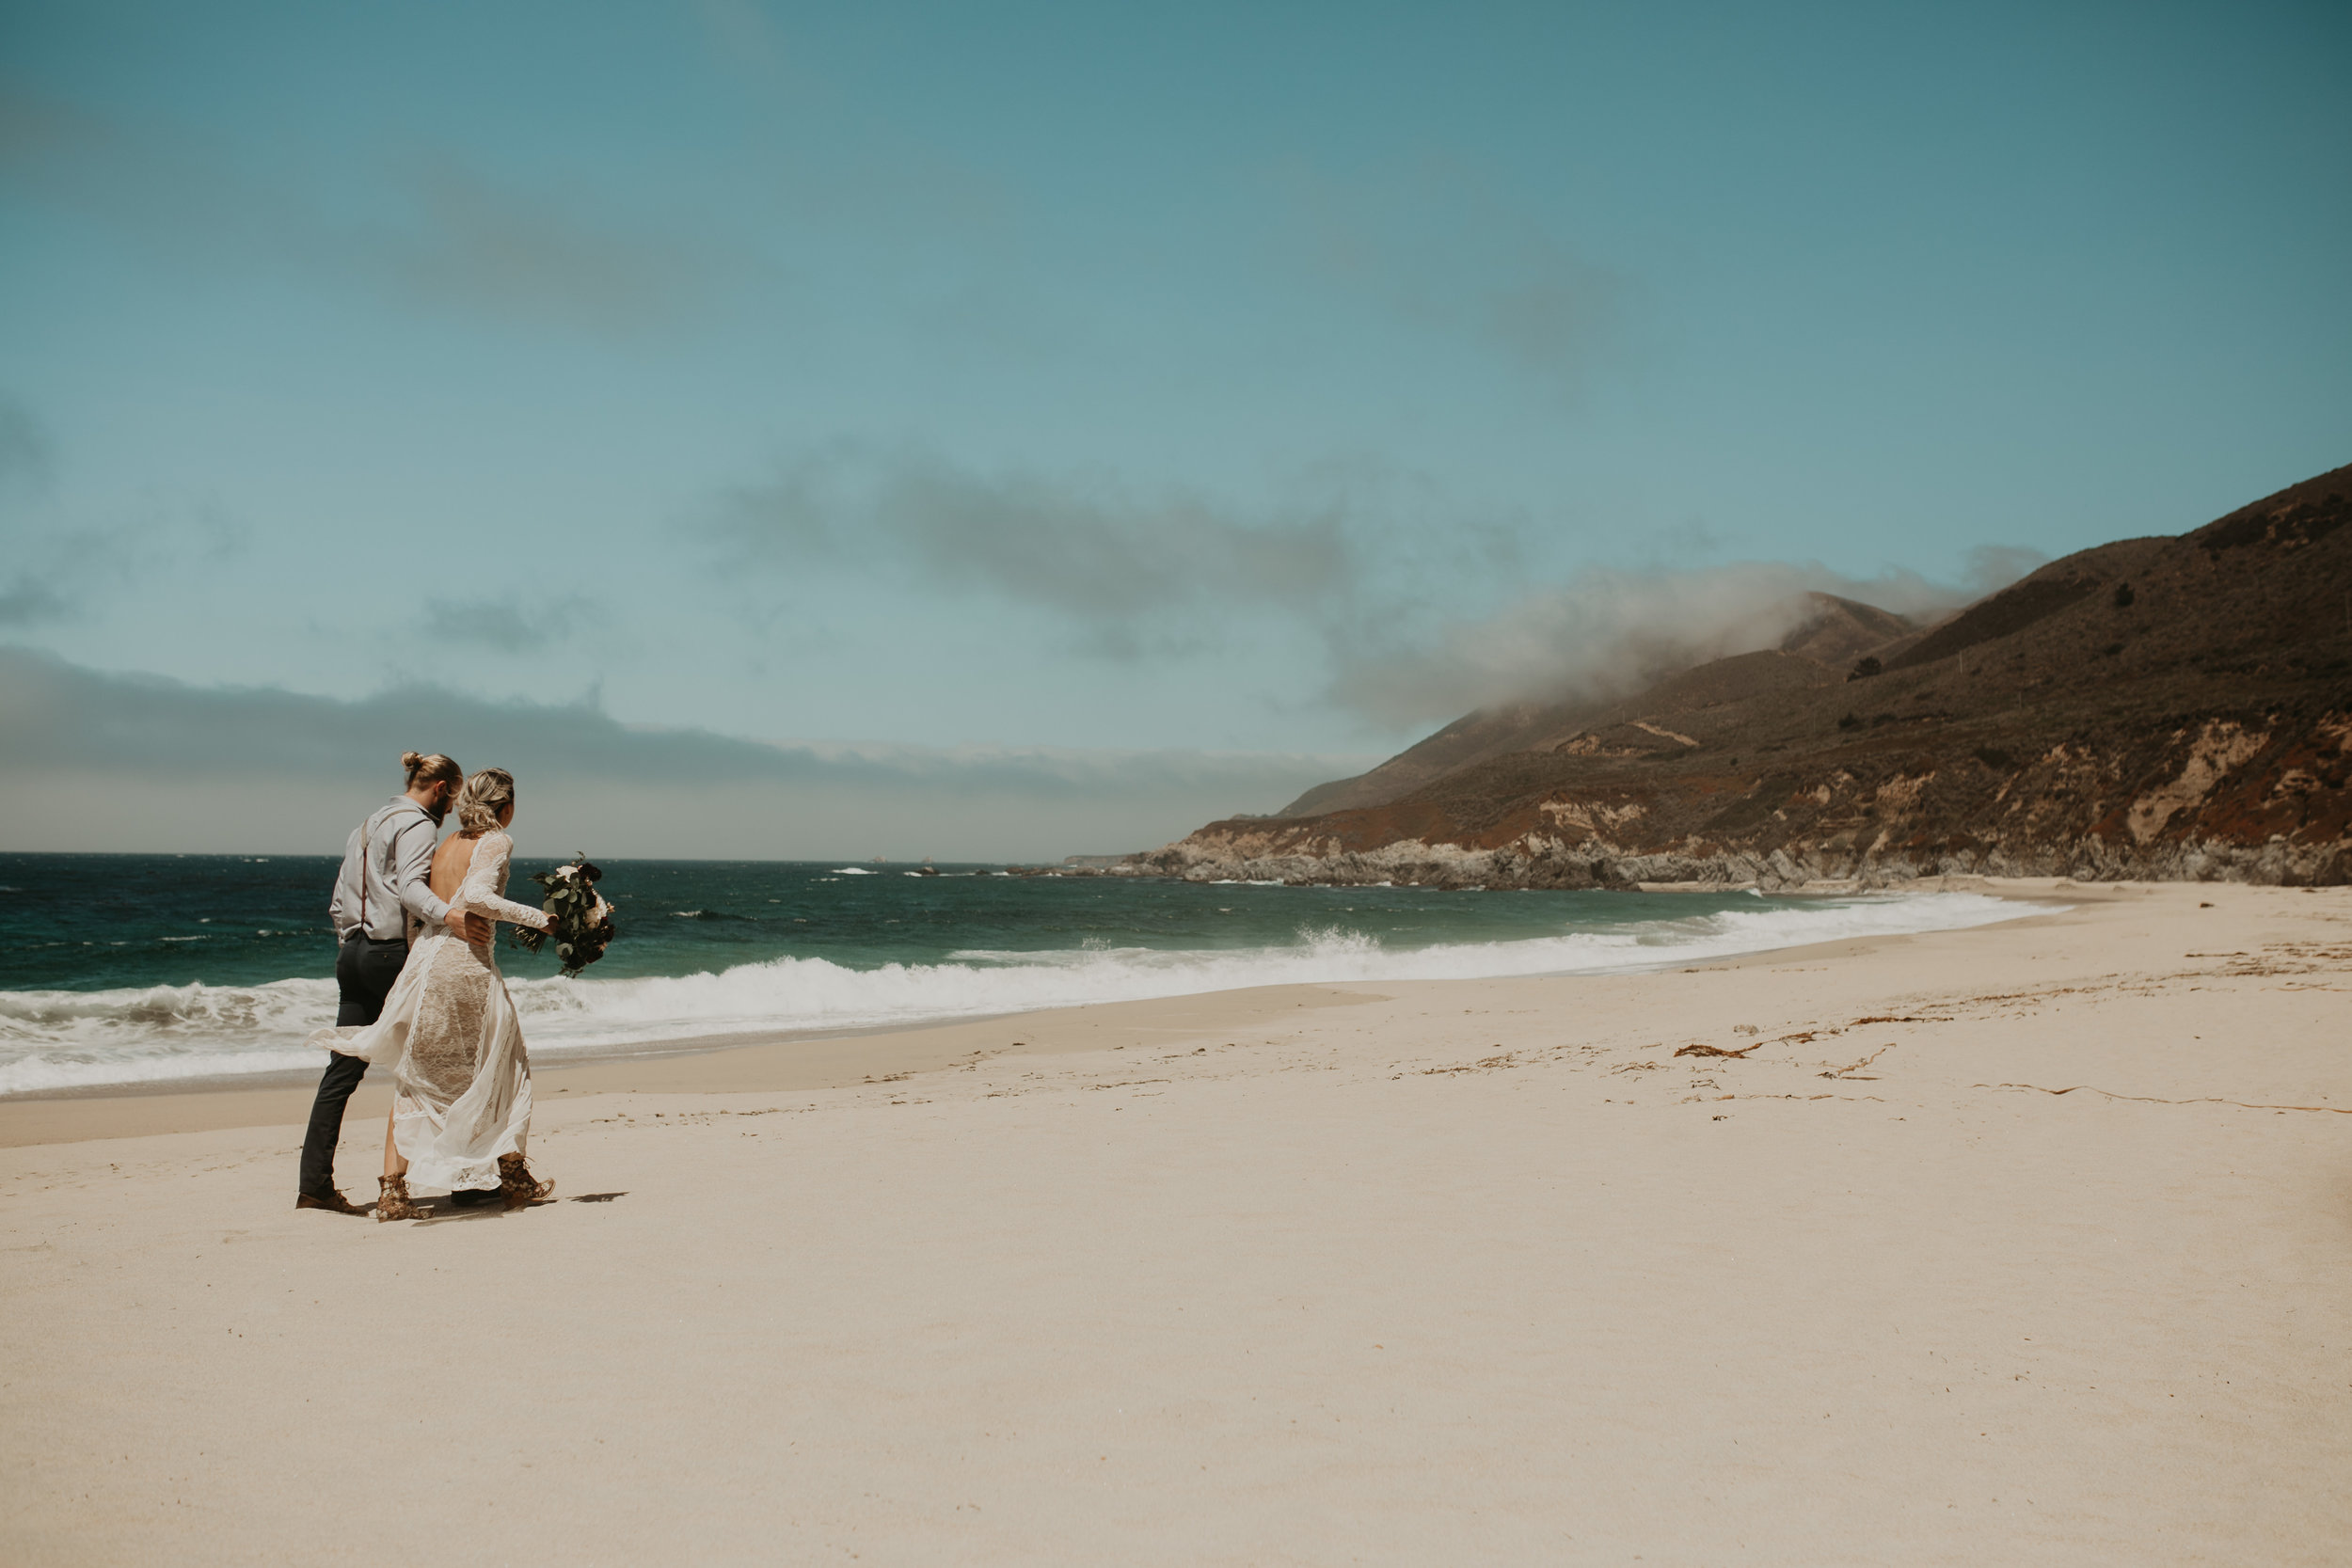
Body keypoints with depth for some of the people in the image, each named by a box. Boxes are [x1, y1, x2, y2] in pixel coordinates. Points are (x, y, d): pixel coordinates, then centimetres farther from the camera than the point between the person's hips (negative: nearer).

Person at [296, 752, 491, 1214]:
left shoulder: (369, 824, 22)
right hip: (392, 954, -8)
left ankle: (314, 1184, -1)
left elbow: (339, 902, 23)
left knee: (343, 1068, 4)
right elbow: (410, 887, -25)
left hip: (352, 950, 9)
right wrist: (449, 916, -41)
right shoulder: (417, 824, -7)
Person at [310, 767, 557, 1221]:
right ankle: (512, 1175, 19)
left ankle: (392, 1189, 3)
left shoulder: (445, 844, 17)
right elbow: (475, 896, -20)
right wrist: (536, 918, -16)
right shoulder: (496, 842, -4)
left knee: (414, 1080, 9)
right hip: (466, 962, -6)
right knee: (505, 1065, 13)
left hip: (425, 957, 6)